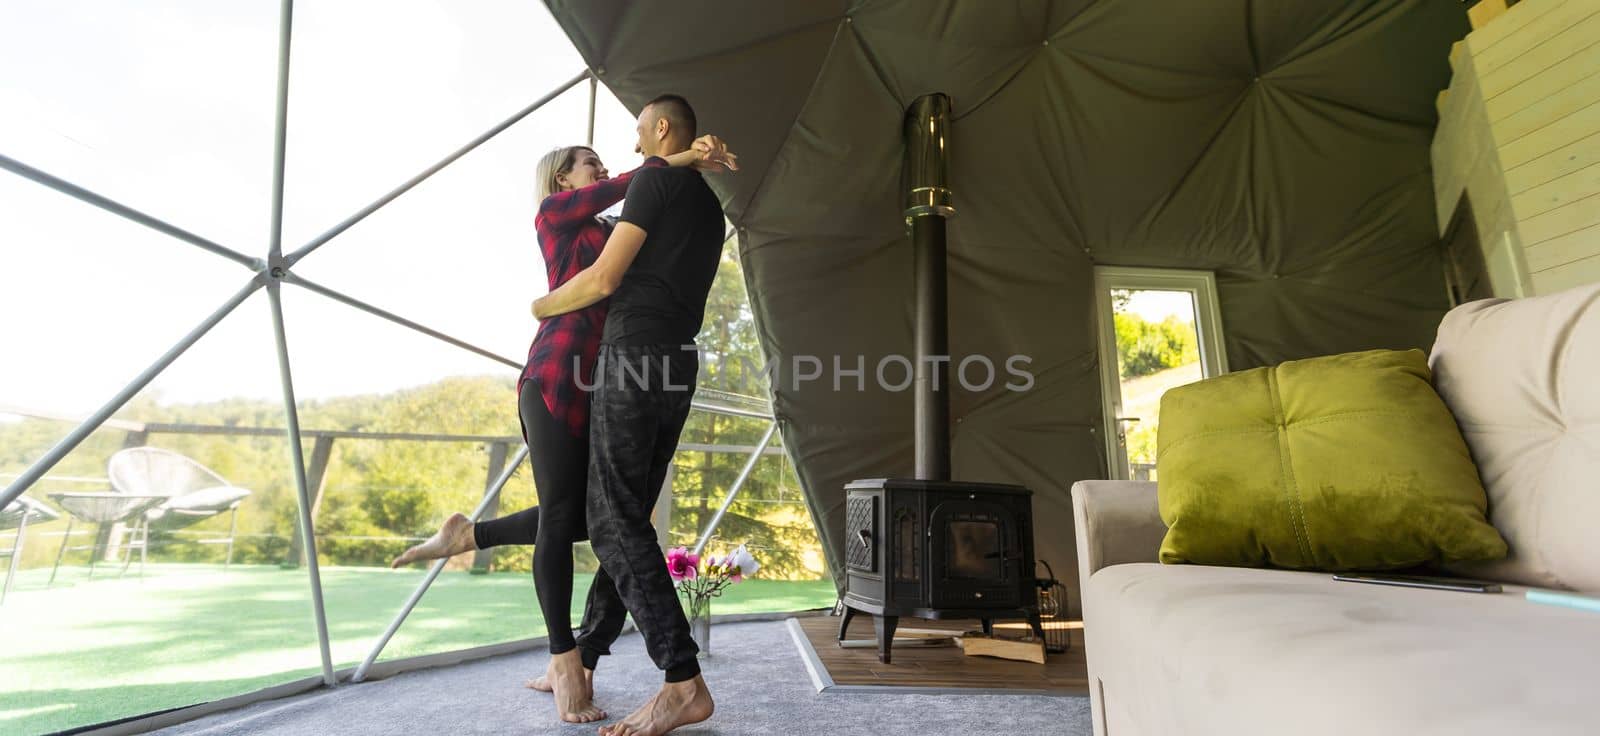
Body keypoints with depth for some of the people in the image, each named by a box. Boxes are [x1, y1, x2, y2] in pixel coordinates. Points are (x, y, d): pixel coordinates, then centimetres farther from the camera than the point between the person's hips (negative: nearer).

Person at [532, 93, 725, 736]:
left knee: (615, 523, -10)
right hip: (679, 364, 9)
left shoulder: (656, 178, -2)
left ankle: (684, 683, -12)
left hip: (633, 353, -9)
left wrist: (541, 306, 8)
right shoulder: (711, 205, 24)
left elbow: (604, 278, -9)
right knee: (630, 519, 11)